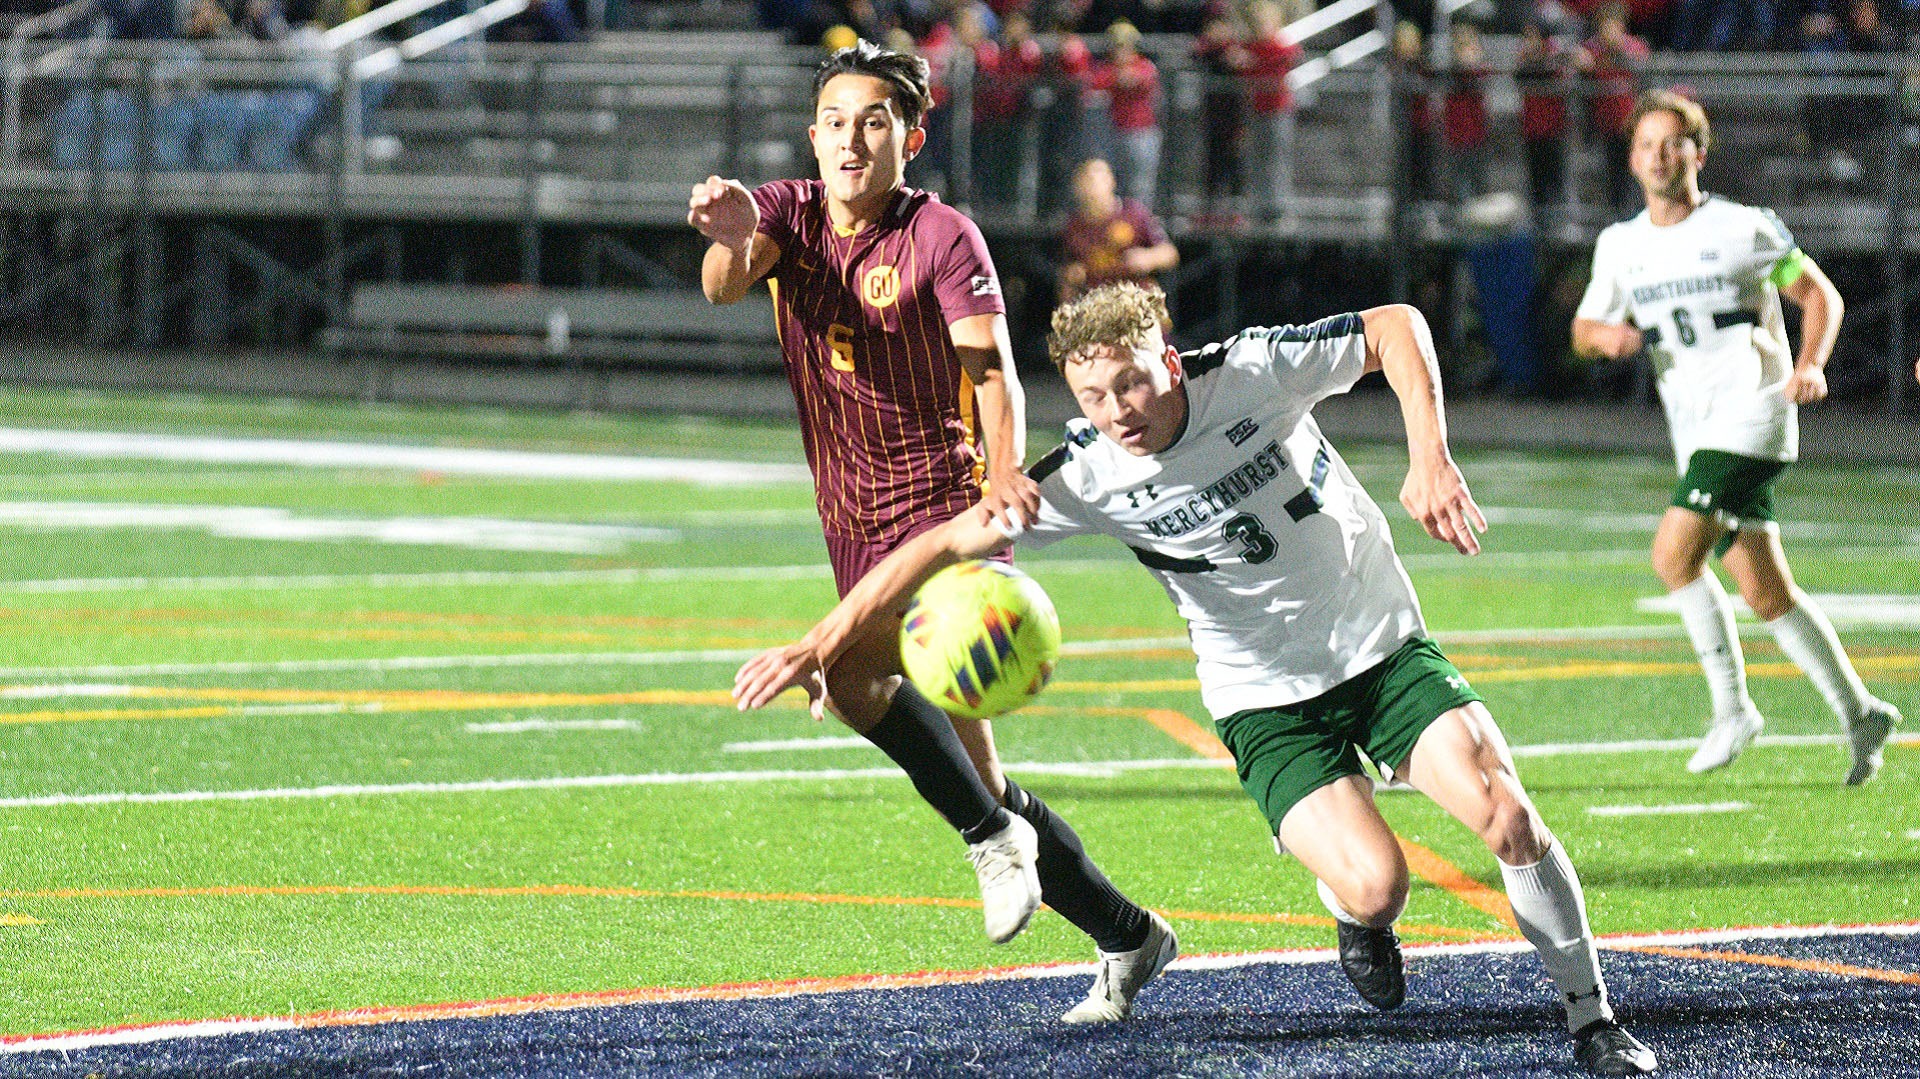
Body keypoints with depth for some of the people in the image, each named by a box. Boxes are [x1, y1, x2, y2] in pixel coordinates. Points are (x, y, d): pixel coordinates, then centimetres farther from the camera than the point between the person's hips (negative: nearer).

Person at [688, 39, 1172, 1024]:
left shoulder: (942, 237, -7)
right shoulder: (789, 213, 7)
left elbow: (990, 367, -19)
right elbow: (726, 286, -14)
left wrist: (1005, 471, -39)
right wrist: (733, 239, -39)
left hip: (944, 507, -6)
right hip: (857, 526, 6)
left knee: (849, 673, -31)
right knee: (966, 768, 8)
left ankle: (993, 836, -16)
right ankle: (1125, 935, 19)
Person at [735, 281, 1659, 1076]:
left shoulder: (1252, 374, -18)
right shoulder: (1085, 477, -16)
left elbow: (1396, 328, -7)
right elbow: (944, 544, -13)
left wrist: (1430, 460, -19)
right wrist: (820, 644, -18)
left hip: (1384, 648, 1)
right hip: (1265, 701, -1)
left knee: (1504, 812, -18)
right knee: (1372, 884, -24)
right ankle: (1360, 923, 16)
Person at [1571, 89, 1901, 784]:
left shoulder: (1743, 230, -4)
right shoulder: (1620, 246, 11)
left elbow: (1821, 296, 2)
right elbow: (1584, 329, 18)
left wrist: (1810, 365, -15)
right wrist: (1606, 335, -6)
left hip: (1751, 410, -6)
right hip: (1695, 433, 6)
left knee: (1674, 551, -21)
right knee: (1764, 591, 5)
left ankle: (1733, 707, -10)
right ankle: (1859, 713, 17)